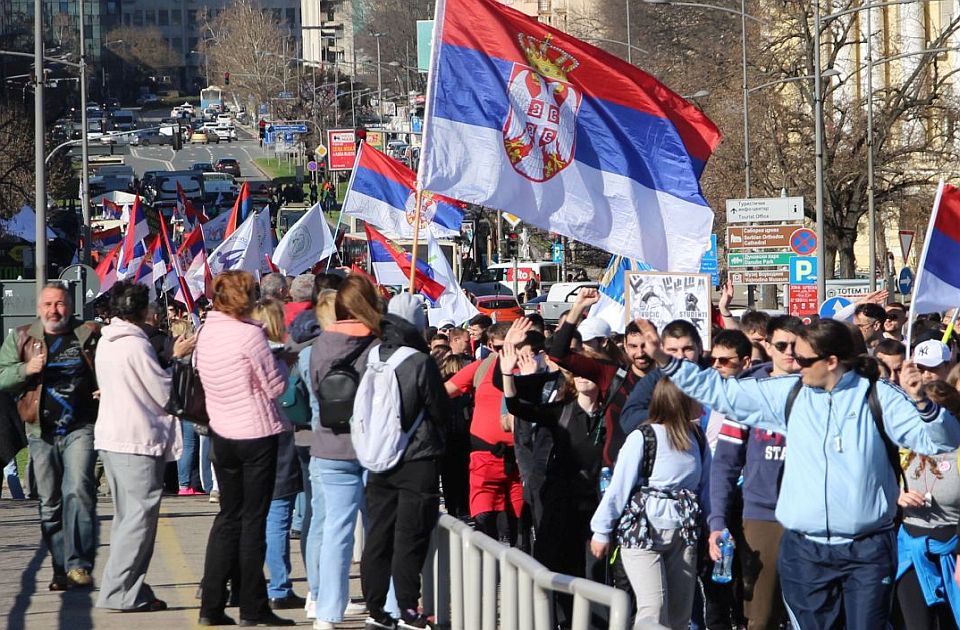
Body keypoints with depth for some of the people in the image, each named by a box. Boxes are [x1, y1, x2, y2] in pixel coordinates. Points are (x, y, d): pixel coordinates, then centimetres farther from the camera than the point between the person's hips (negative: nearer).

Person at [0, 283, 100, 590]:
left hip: (80, 429, -2)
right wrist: (26, 369, -14)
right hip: (42, 432, 2)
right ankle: (61, 570, 13)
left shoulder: (89, 335, 6)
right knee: (50, 504, 6)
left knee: (78, 490, -19)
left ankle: (79, 564, -21)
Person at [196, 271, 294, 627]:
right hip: (257, 434, -6)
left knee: (228, 517, 13)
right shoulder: (249, 334, -17)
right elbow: (276, 386, -13)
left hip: (222, 434, 6)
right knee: (254, 520, 0)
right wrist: (279, 360, 6)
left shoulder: (206, 333, 4)